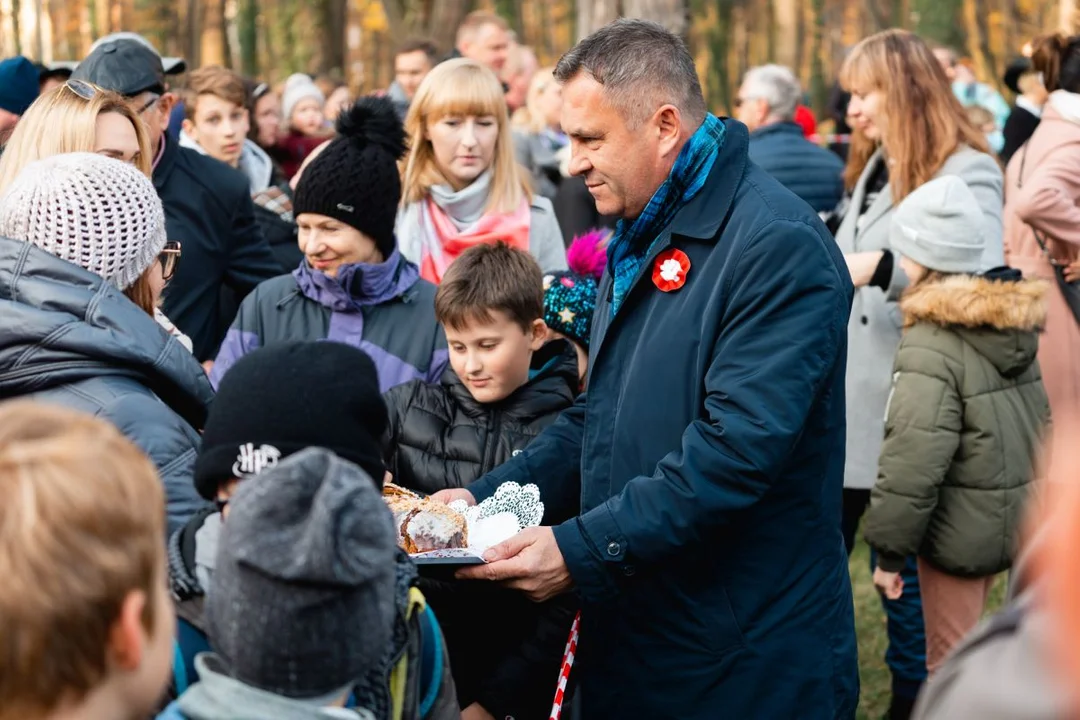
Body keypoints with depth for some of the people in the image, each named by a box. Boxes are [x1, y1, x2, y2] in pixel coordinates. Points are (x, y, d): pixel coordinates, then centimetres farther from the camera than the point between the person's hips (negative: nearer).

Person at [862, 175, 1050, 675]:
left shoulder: (930, 349, -22)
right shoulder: (1019, 327, 4)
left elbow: (911, 465, -23)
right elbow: (1043, 424, 14)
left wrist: (889, 551, -15)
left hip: (958, 532, -8)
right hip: (1015, 521, 8)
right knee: (965, 644, 23)